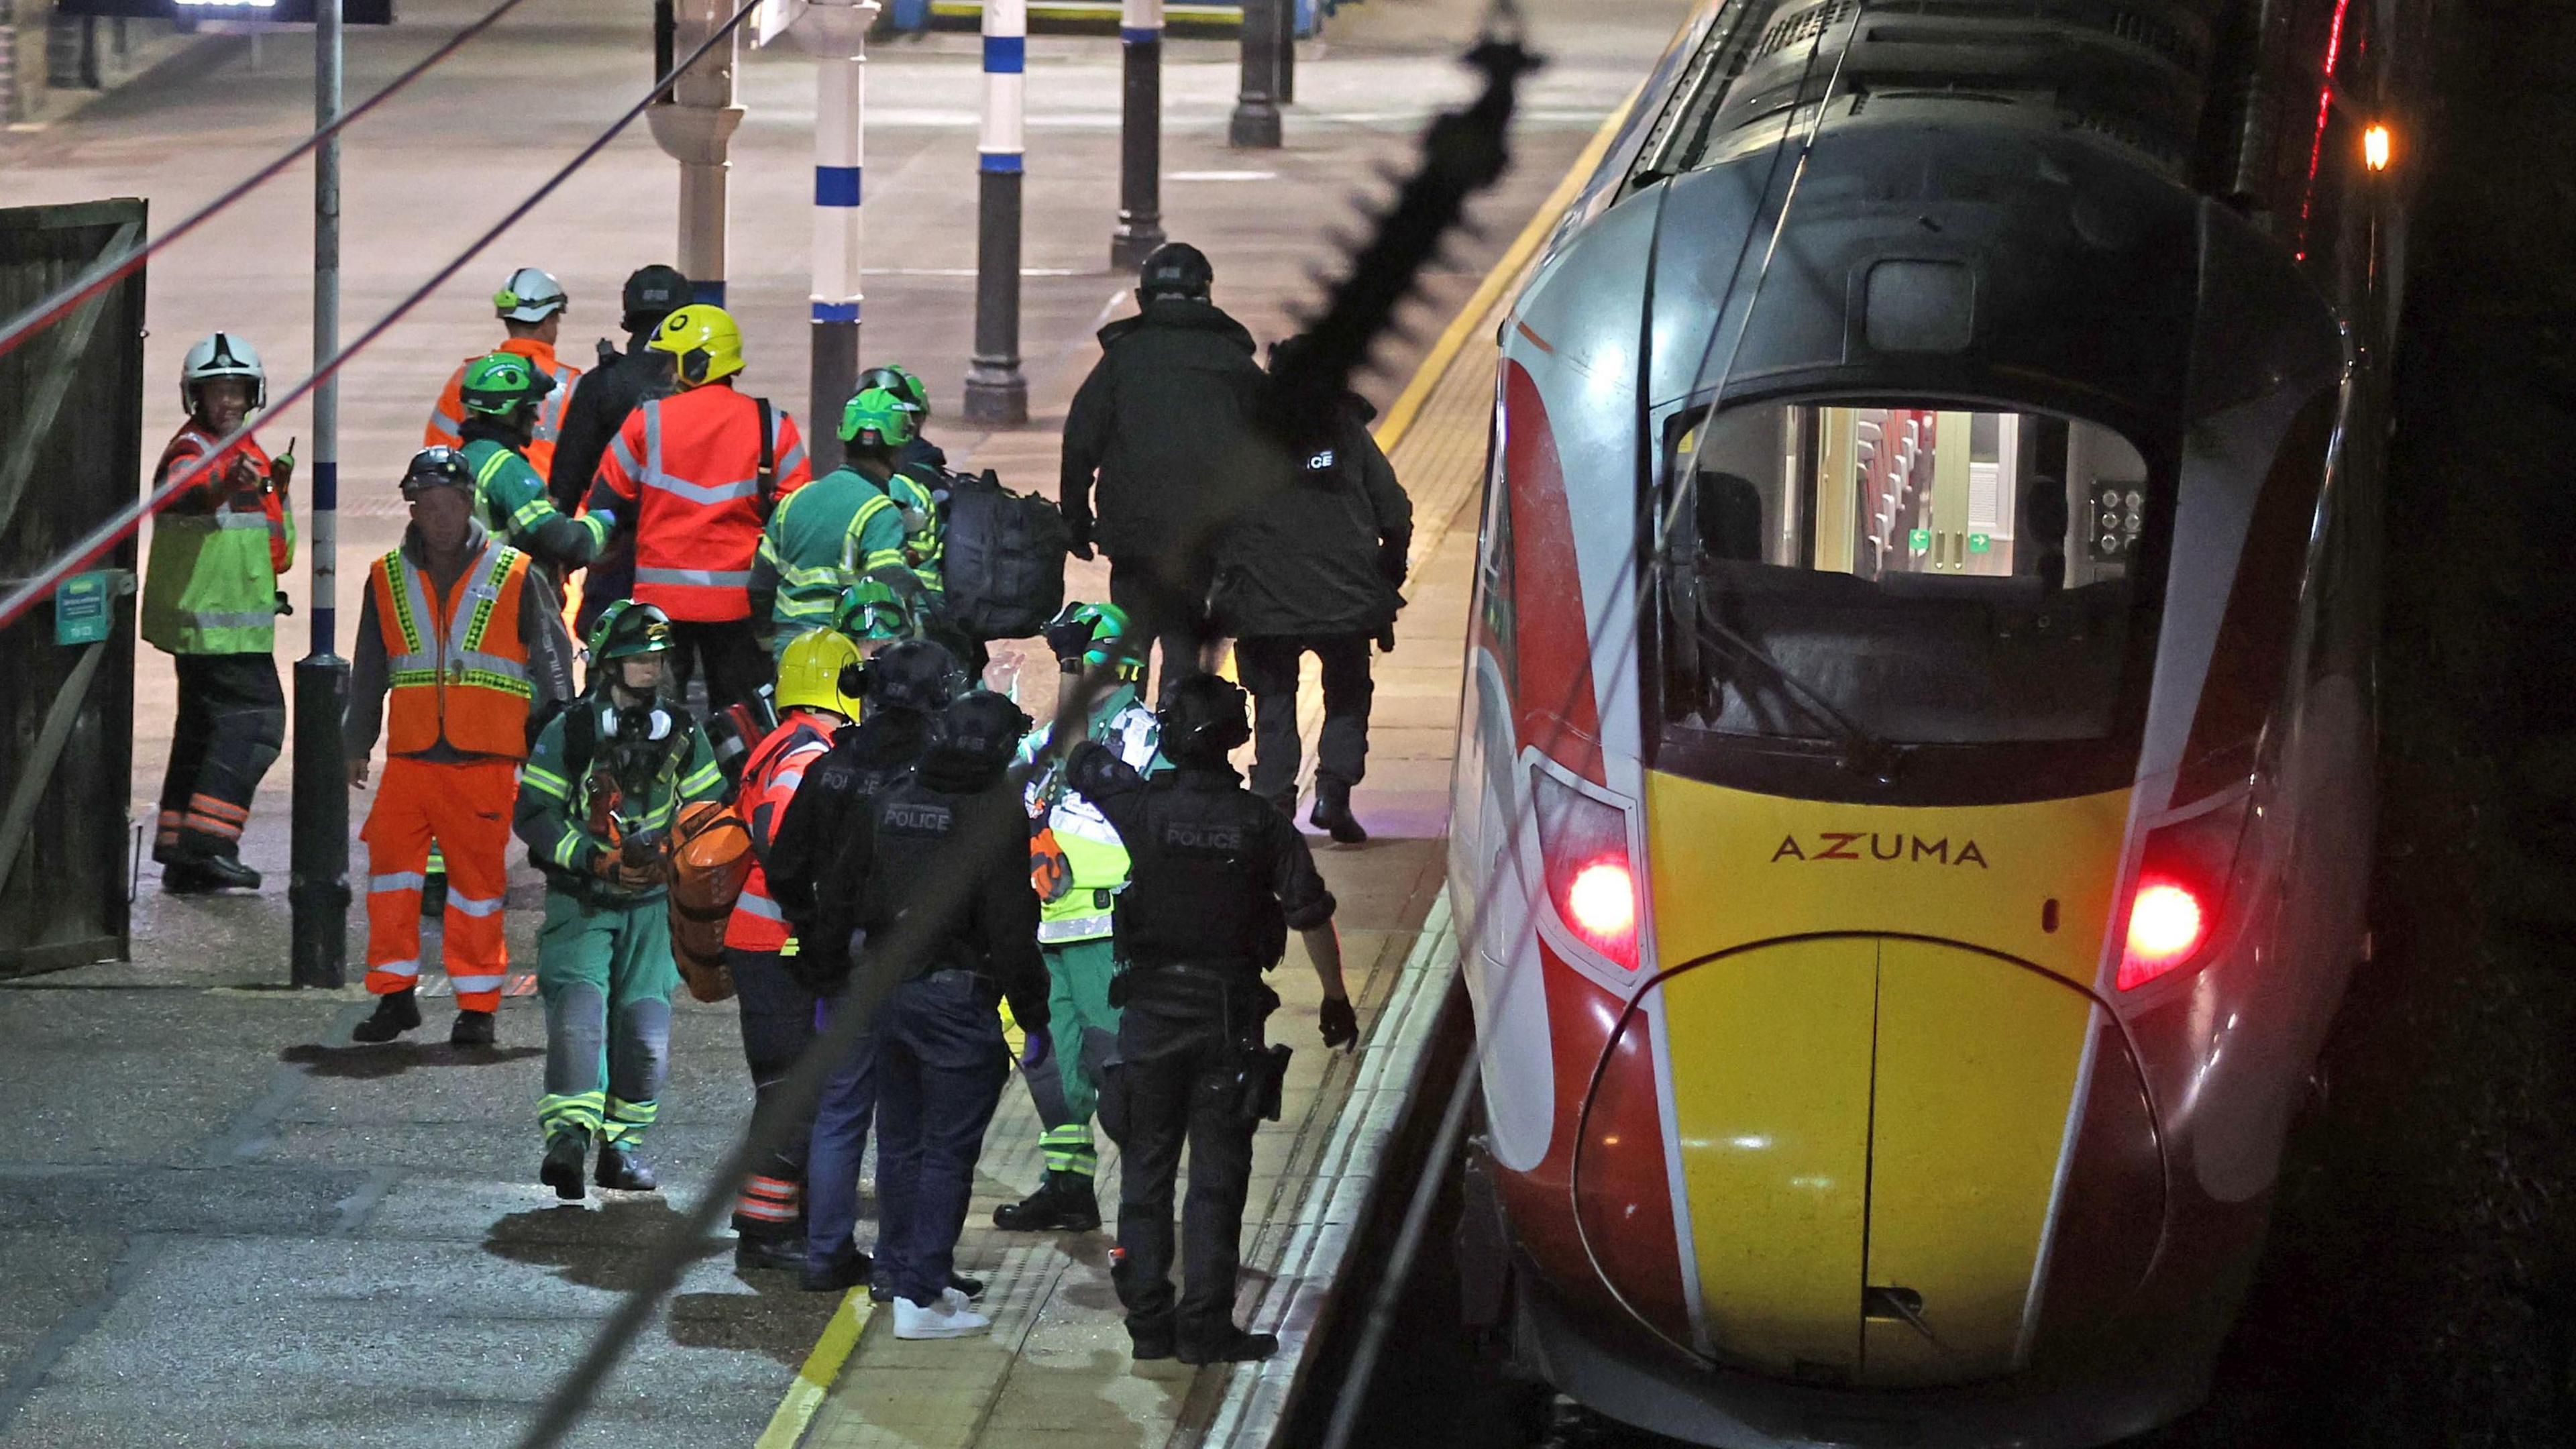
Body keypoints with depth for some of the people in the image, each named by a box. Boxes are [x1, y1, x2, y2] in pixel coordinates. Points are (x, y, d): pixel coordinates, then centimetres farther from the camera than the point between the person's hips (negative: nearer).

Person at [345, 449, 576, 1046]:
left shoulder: (515, 577, 2)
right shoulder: (388, 578, 10)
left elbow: (552, 666, 6)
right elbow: (369, 672, 19)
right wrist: (356, 744, 16)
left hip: (485, 761, -2)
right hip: (409, 757, 2)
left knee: (478, 882, 2)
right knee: (390, 863, -8)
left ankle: (477, 1005, 11)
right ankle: (394, 993, 2)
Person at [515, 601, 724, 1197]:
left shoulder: (683, 735, 4)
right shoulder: (569, 732, -6)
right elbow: (532, 814, -6)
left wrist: (668, 856, -9)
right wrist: (594, 858, -18)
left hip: (651, 904, 3)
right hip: (579, 903, -3)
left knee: (644, 1026, 0)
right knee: (578, 1010, -20)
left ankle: (622, 1145, 12)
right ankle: (567, 1135, -27)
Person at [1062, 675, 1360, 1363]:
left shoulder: (1144, 808, -8)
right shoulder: (1261, 824, -7)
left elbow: (1081, 761, 10)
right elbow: (1312, 917, -5)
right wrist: (1336, 998, 7)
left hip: (1151, 1010, 1)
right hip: (1229, 1014, -1)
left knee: (1146, 1169, 9)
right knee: (1217, 1172, 3)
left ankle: (1148, 1318, 9)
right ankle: (1205, 1324, -1)